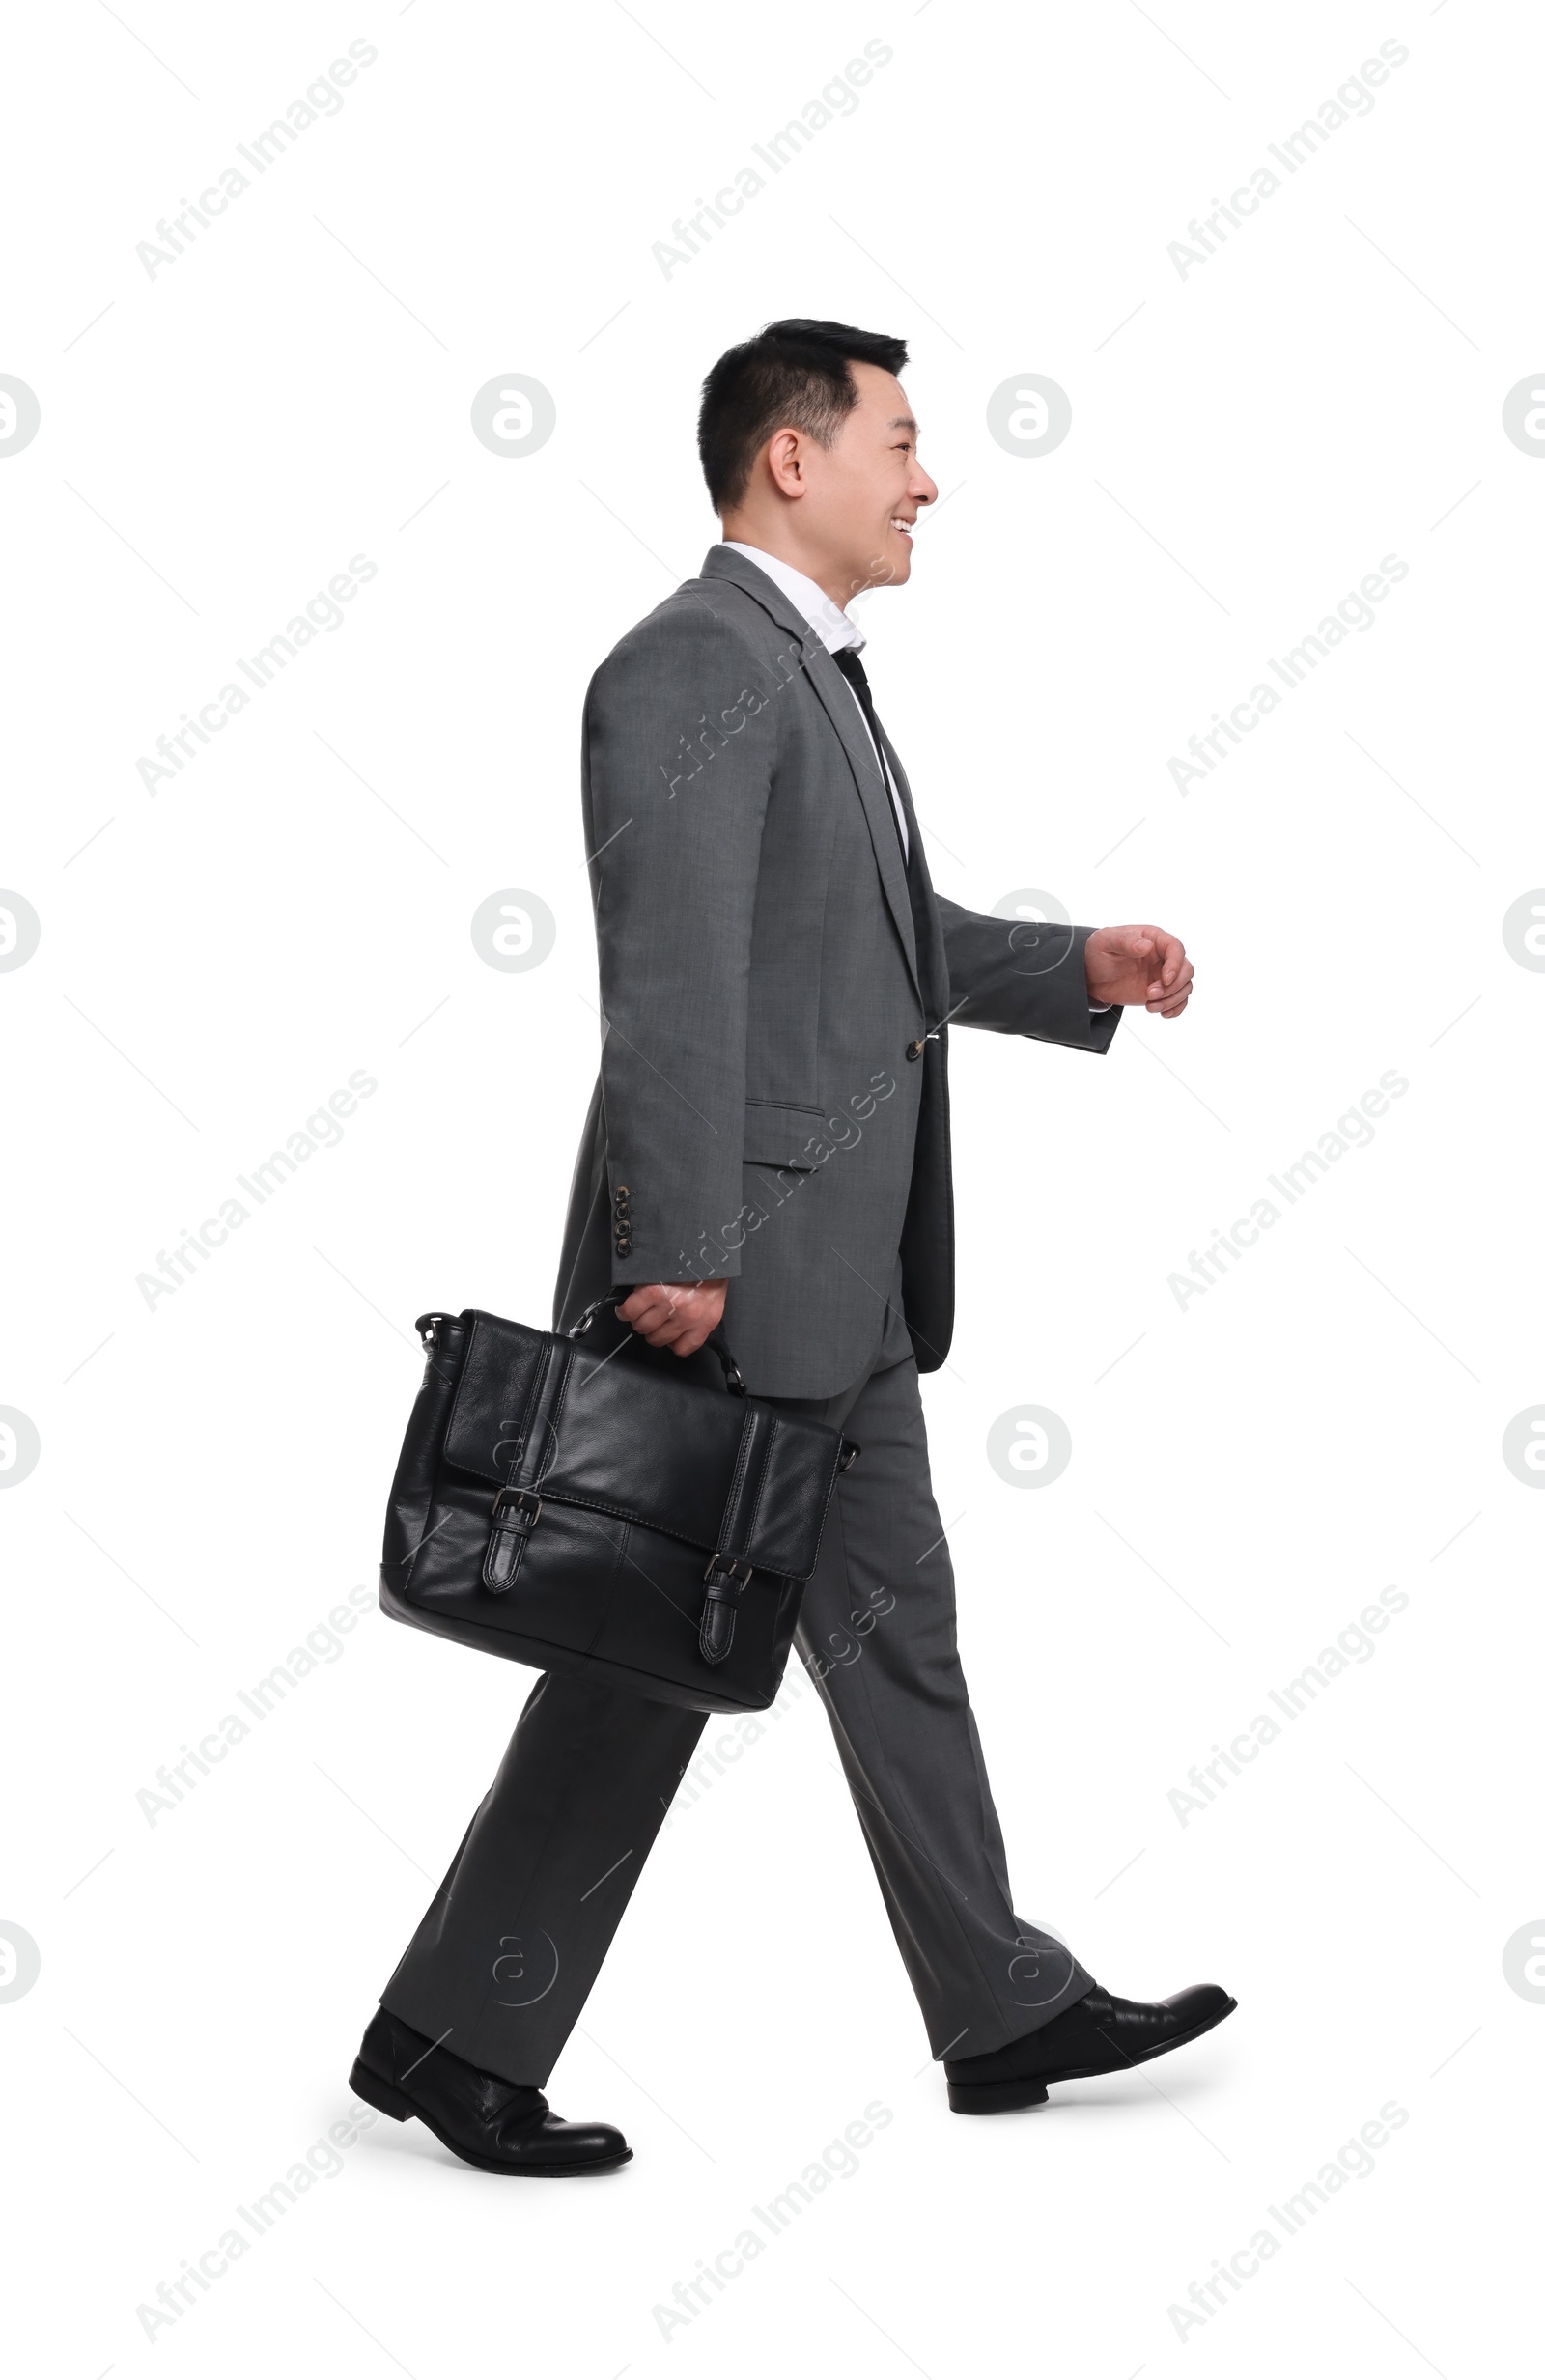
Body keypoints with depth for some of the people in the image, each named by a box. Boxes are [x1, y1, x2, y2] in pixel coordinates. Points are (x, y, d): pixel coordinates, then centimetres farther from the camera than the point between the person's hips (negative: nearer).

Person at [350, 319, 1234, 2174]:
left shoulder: (814, 674, 18)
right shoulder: (694, 663, -15)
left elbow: (897, 941, 26)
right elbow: (673, 980, -23)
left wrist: (1080, 968, 14)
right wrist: (677, 1251, -27)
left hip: (838, 1273, 10)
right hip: (735, 1268, -10)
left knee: (891, 1619, 15)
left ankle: (1006, 2015, 27)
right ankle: (454, 2037, 12)